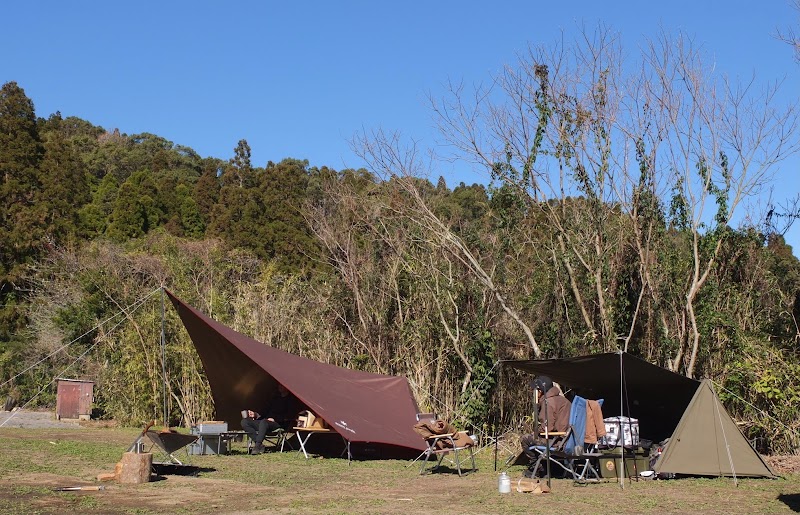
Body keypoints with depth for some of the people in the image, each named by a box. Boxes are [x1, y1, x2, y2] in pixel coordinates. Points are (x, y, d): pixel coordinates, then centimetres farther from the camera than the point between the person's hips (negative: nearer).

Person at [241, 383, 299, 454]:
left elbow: (290, 416, -5)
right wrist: (256, 415, 6)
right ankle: (259, 444, -26)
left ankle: (257, 446, -40)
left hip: (278, 425, -7)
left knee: (264, 422, -40)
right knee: (244, 421, -14)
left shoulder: (291, 399, 7)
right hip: (266, 421, 7)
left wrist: (275, 419, -13)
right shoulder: (275, 397, 27)